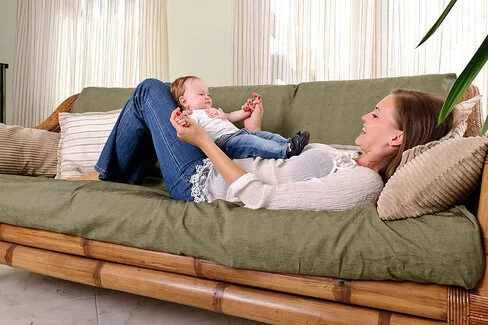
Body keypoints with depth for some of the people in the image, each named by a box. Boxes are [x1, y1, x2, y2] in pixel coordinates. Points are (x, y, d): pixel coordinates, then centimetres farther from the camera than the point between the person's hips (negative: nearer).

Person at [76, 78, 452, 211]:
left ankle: (104, 178, 23)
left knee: (150, 91, 2)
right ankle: (115, 180, 30)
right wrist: (256, 131, 11)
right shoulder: (357, 160, 1)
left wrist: (203, 140, -22)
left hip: (202, 181, -8)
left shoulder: (362, 183, -27)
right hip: (213, 170, 8)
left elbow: (259, 198, -29)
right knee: (156, 89, 20)